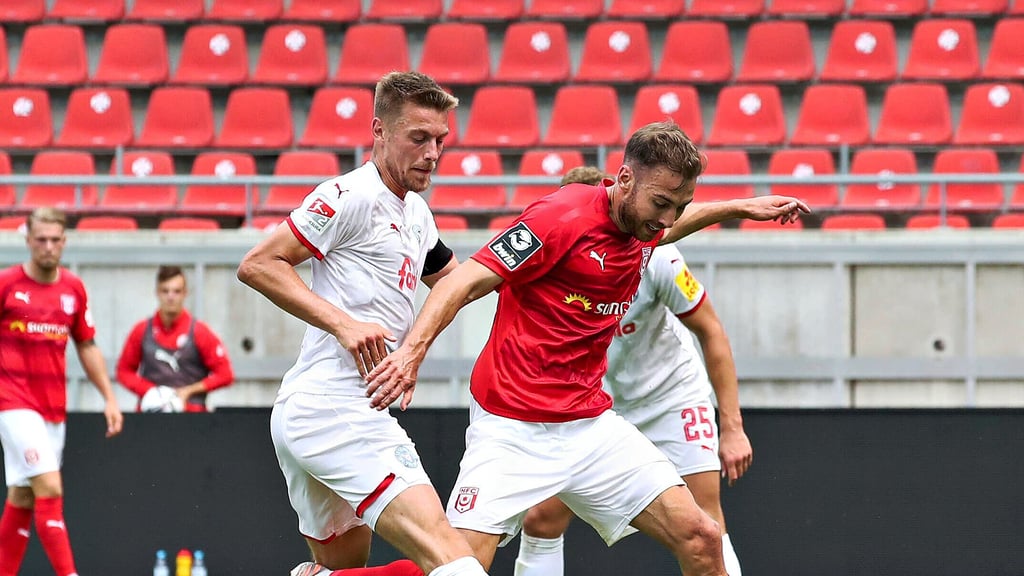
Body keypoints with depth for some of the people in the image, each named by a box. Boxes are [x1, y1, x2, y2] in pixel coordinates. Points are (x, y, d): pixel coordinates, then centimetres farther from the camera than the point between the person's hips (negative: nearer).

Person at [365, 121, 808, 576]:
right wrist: (413, 349, -34)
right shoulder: (560, 218, -18)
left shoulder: (641, 229, 6)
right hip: (513, 431, -7)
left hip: (591, 426, 7)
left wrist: (739, 208, 35)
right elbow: (464, 282, -21)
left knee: (700, 539, -3)